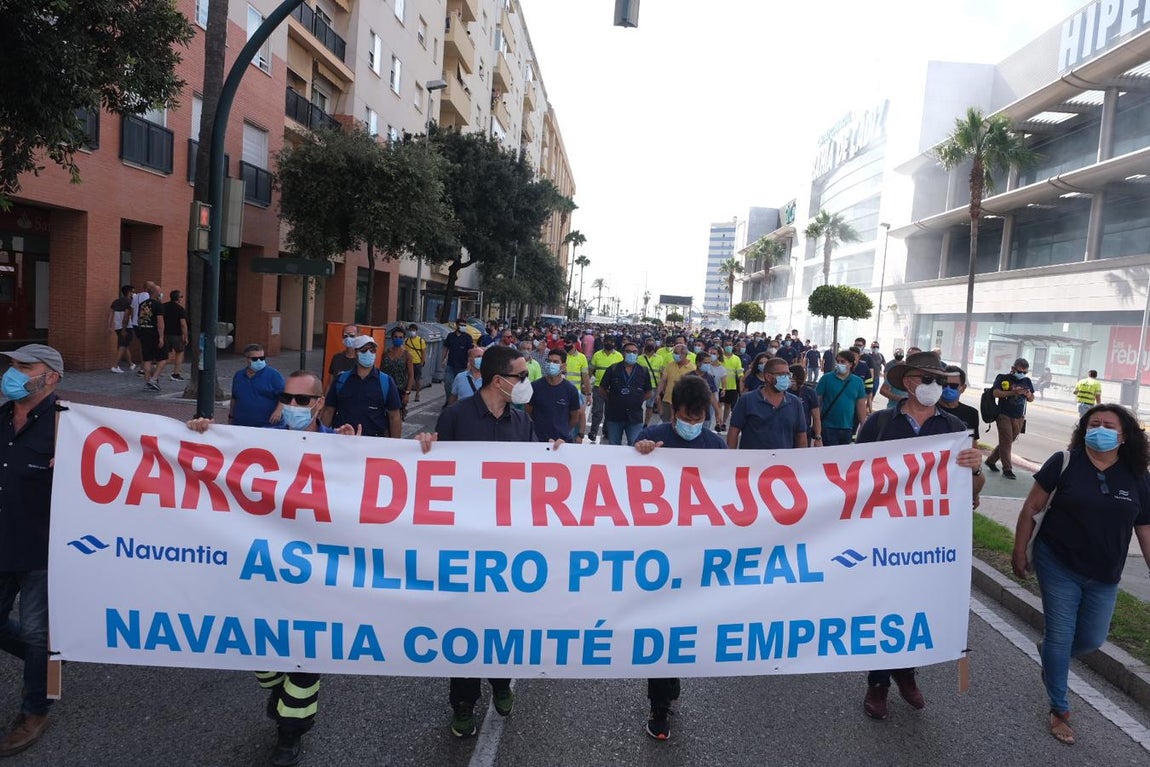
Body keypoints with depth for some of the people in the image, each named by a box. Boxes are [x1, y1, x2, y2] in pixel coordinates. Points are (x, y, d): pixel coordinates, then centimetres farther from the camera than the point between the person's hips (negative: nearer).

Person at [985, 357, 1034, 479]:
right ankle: (1007, 469, -2)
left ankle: (991, 460, 26)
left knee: (1007, 442, 11)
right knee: (1006, 442, -6)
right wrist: (1013, 392, -25)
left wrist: (1029, 395, -10)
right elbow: (996, 393, -16)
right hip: (1004, 415, -5)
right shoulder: (1002, 378, -5)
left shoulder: (1027, 381, 10)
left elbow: (1032, 399, 14)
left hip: (1019, 418, 5)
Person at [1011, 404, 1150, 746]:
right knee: (1060, 637, 4)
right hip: (1058, 567, -3)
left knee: (1092, 640, 15)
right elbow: (1031, 507, -7)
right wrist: (1019, 552, -6)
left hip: (1104, 578, 4)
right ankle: (1059, 710, 20)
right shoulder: (1064, 463, -12)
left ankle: (1049, 654, 47)